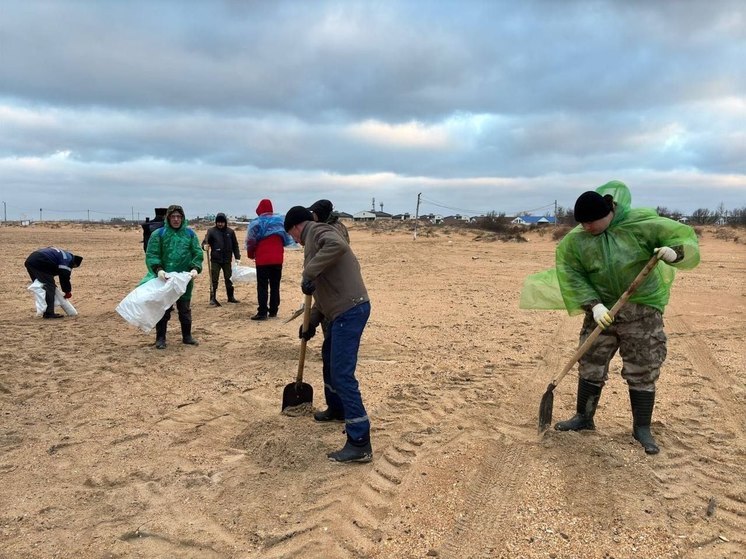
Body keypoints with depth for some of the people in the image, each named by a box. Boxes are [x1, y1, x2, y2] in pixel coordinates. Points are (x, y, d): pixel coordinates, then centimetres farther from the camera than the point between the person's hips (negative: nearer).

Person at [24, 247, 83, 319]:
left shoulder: (61, 253, 25)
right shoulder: (68, 260, -3)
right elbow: (64, 277, -3)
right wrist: (68, 292, 10)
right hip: (39, 264, -10)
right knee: (49, 287, -5)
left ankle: (46, 312, 22)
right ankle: (49, 313, -7)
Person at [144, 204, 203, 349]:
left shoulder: (190, 234, 5)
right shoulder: (159, 234, -3)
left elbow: (197, 253, 3)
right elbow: (151, 255, -6)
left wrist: (195, 268, -13)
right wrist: (158, 269, -22)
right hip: (164, 279, -2)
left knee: (185, 309, 13)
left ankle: (187, 336, 26)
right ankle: (160, 338, 17)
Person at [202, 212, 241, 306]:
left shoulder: (230, 232, 3)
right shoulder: (211, 231, -3)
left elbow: (235, 245, 8)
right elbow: (205, 241, -11)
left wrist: (237, 257, 4)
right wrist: (204, 245, -34)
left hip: (227, 260, 3)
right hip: (215, 260, -2)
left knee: (228, 279, 14)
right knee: (214, 280, -1)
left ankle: (230, 297, 26)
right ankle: (213, 299, 6)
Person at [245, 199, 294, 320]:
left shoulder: (256, 223, -6)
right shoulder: (280, 220, 6)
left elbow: (250, 242, -2)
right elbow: (287, 239, 11)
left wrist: (251, 255, 15)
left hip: (262, 259, -3)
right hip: (277, 258, 3)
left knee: (262, 286, 0)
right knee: (275, 286, 10)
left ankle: (262, 312, -4)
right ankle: (273, 311, 13)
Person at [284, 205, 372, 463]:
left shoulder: (317, 231, -5)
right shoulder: (315, 240, 25)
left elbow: (338, 245, -31)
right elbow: (324, 289, 26)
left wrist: (309, 272, -26)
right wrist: (312, 321, 23)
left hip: (350, 310, -11)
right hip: (343, 310, 11)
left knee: (342, 373, -12)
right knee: (330, 359, 29)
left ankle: (360, 444, -10)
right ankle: (337, 409, 48)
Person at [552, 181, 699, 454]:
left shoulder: (641, 222, -14)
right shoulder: (574, 240, -8)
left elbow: (685, 237, -8)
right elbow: (570, 276, -11)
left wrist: (674, 252, -32)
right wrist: (593, 305, -23)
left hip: (642, 309, -2)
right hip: (602, 309, 3)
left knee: (642, 371, 3)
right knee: (591, 365, 10)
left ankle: (642, 428, 18)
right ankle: (584, 417, 27)